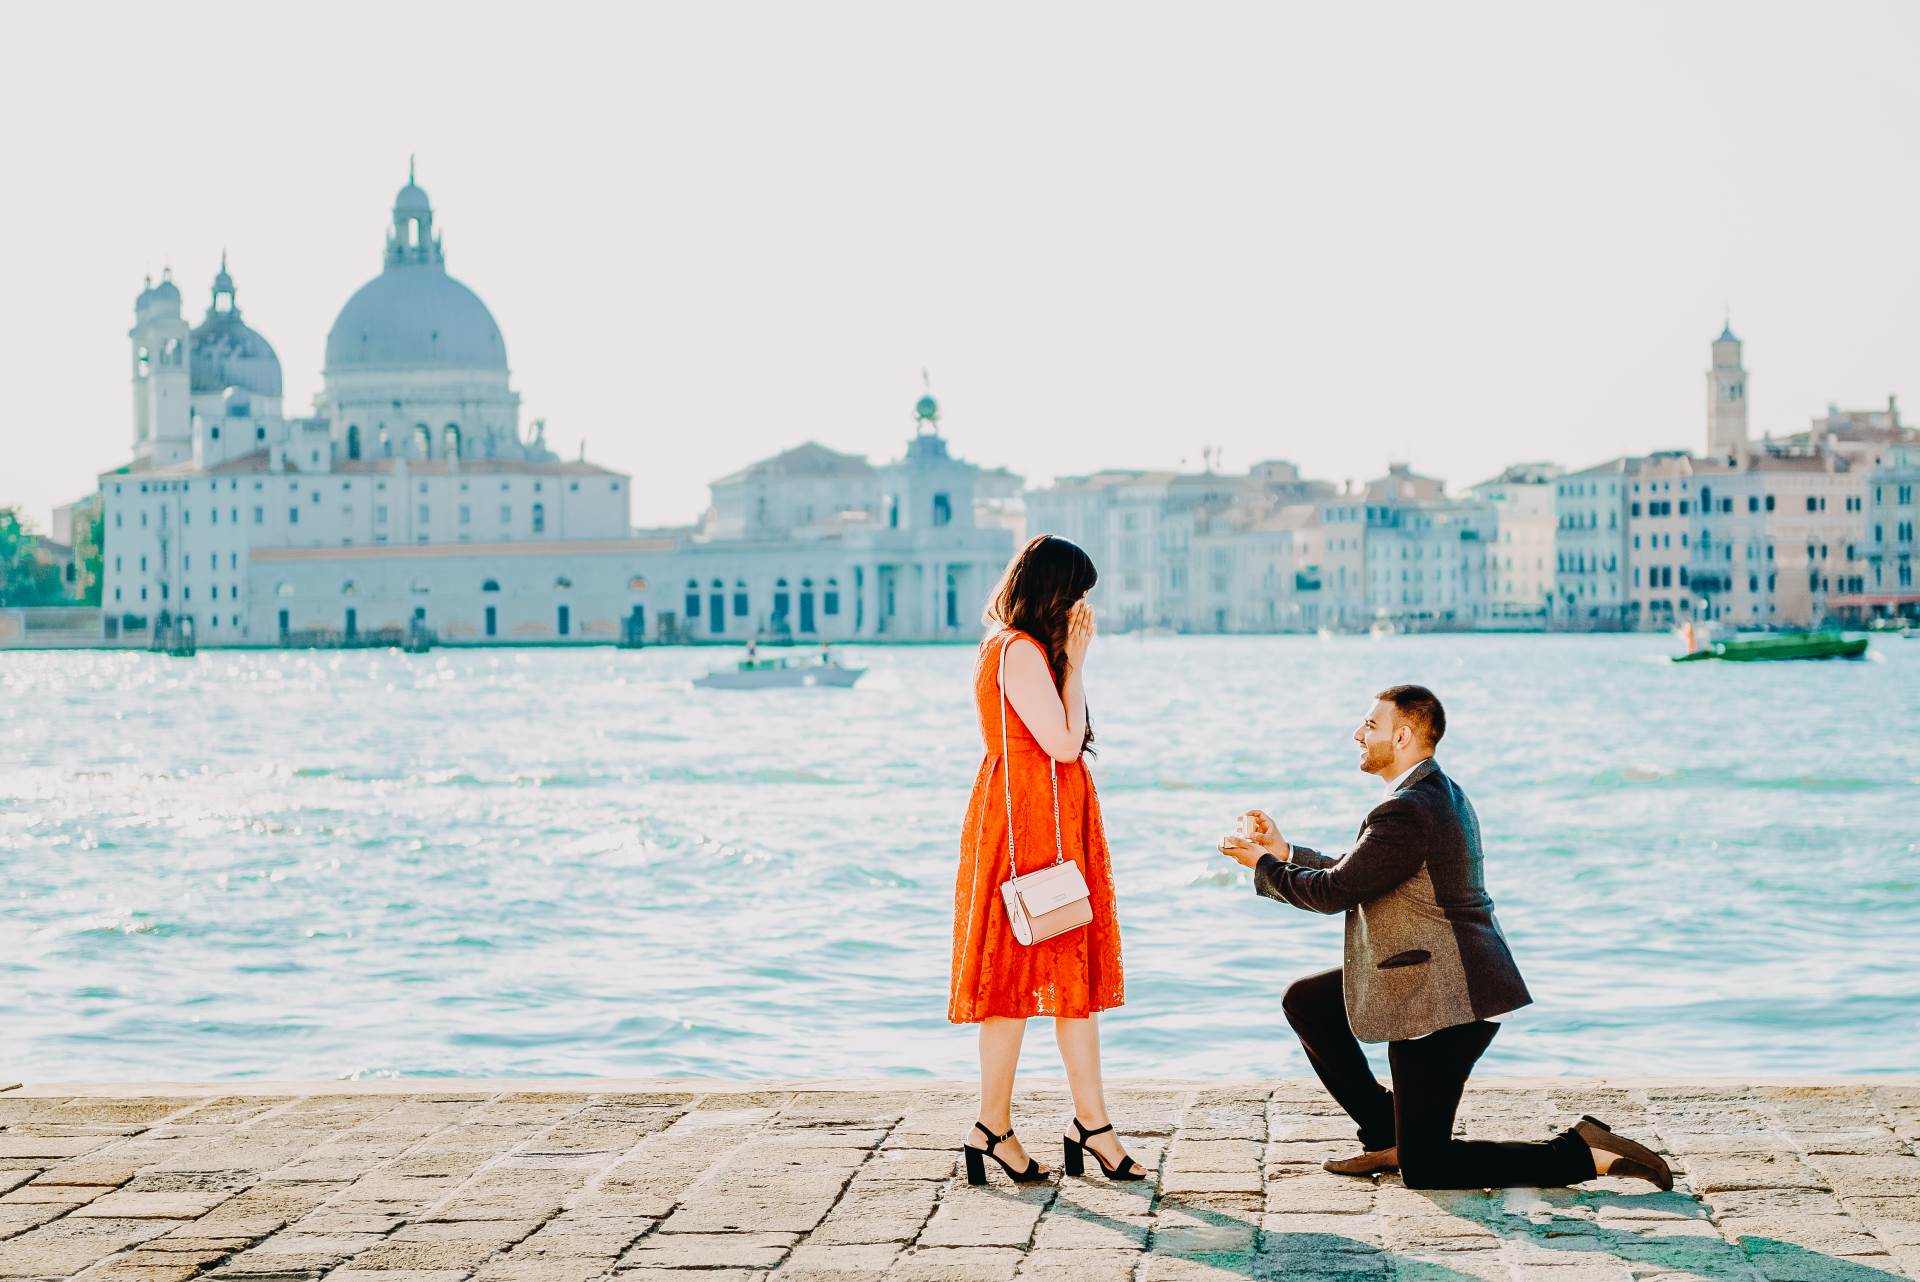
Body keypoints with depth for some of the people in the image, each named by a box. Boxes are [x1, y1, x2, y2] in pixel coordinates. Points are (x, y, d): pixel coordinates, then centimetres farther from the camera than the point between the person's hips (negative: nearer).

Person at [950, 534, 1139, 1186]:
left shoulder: (1020, 648, 16)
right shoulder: (1021, 651, -15)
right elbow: (1064, 744, -17)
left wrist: (1070, 659, 13)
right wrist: (1074, 664, -11)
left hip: (1056, 826, 11)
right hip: (1027, 824, -11)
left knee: (1074, 972, 8)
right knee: (1020, 977, -4)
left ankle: (1091, 1123, 11)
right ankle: (993, 1130, 3)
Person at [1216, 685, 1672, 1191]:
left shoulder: (1408, 812, -22)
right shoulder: (1441, 793, 10)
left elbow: (1334, 891, -18)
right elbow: (1352, 875, 17)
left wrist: (1264, 867, -3)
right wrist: (1285, 852, 15)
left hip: (1440, 1001, -10)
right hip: (1446, 982, 10)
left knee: (1424, 1168, -2)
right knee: (1305, 1002, 19)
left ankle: (1584, 1153, -6)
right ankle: (1390, 1136, 20)